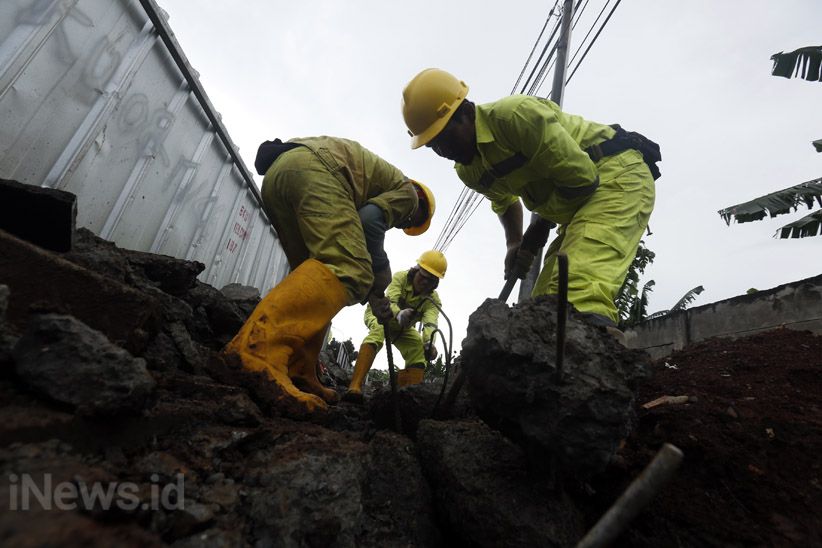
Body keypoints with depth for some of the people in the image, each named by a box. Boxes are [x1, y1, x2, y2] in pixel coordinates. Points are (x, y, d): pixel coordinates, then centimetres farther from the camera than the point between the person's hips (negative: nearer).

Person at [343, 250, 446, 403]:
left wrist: (429, 342, -63)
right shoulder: (401, 277, -28)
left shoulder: (433, 300, -22)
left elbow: (430, 322, -41)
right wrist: (399, 314, -67)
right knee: (379, 331, -37)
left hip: (402, 328, 4)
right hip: (379, 314, -4)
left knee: (419, 351, -18)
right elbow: (390, 302, -43)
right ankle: (354, 387, -48)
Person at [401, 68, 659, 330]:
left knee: (582, 289, -33)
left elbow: (581, 176, -21)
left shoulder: (516, 114, -21)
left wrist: (542, 224, -9)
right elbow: (505, 202, 23)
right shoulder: (468, 171, 5)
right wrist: (514, 244, 7)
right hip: (577, 206, 8)